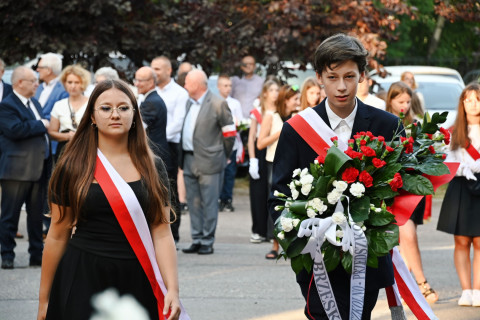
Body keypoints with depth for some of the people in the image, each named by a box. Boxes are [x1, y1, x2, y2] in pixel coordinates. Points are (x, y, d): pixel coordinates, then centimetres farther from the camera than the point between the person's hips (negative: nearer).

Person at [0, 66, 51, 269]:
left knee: (37, 214, 11)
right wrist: (41, 125, -15)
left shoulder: (34, 103, 16)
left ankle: (37, 255, 17)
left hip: (39, 167, 8)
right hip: (17, 169, -8)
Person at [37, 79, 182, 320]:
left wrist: (173, 289, -12)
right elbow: (58, 236, 2)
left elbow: (162, 233, 0)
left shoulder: (152, 167, 5)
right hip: (84, 282, -1)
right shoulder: (73, 167, 0)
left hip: (137, 284, 1)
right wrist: (44, 300, 3)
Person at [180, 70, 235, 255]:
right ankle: (197, 241, 16)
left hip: (208, 162, -7)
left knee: (209, 203, -2)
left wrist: (222, 157, -1)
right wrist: (182, 158, 12)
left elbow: (229, 133, -5)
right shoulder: (188, 103, 13)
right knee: (193, 203, 10)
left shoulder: (218, 104, -7)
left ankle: (207, 242, 3)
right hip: (189, 161, 7)